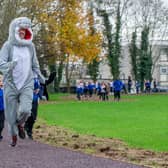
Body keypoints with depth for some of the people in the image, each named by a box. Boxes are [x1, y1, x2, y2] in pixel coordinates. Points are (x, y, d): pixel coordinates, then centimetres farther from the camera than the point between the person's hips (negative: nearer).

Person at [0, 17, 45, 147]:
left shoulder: (30, 46, 3)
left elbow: (35, 64, 17)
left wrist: (40, 76, 27)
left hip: (27, 84, 1)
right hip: (11, 85, -1)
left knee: (25, 110, -18)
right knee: (11, 114, 4)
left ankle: (20, 124, 16)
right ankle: (14, 136, 29)